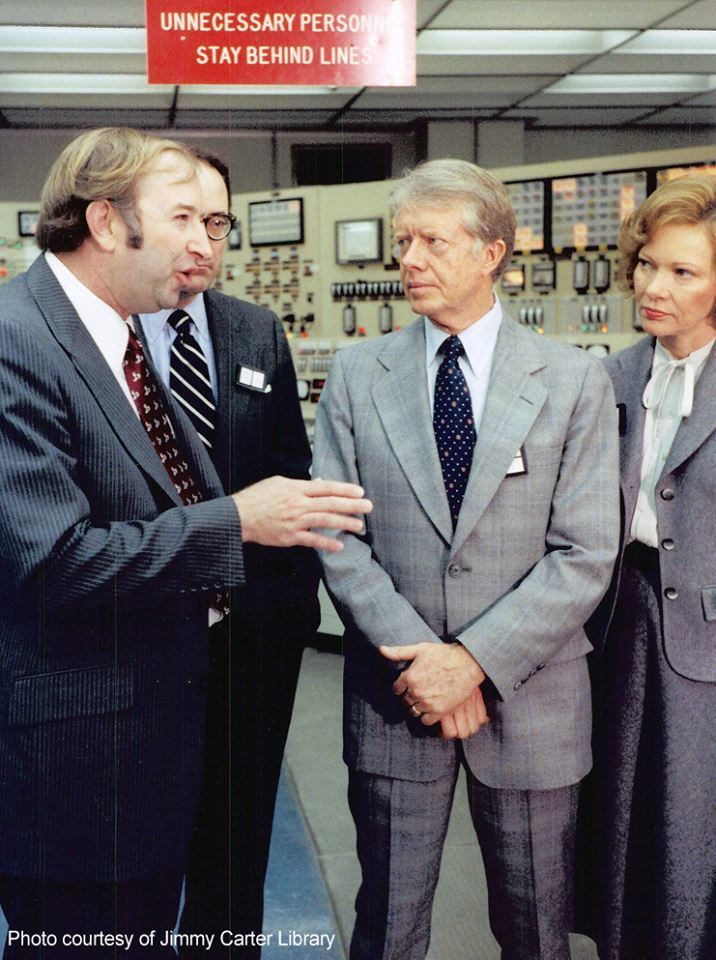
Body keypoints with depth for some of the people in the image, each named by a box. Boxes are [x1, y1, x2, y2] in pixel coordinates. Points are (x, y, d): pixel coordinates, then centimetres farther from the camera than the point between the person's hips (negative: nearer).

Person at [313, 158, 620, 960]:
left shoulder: (575, 382, -3)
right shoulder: (356, 375, 1)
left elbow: (585, 556, -9)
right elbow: (338, 536, -4)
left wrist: (476, 660, -17)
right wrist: (419, 655, -14)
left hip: (527, 697, 0)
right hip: (393, 695, 1)